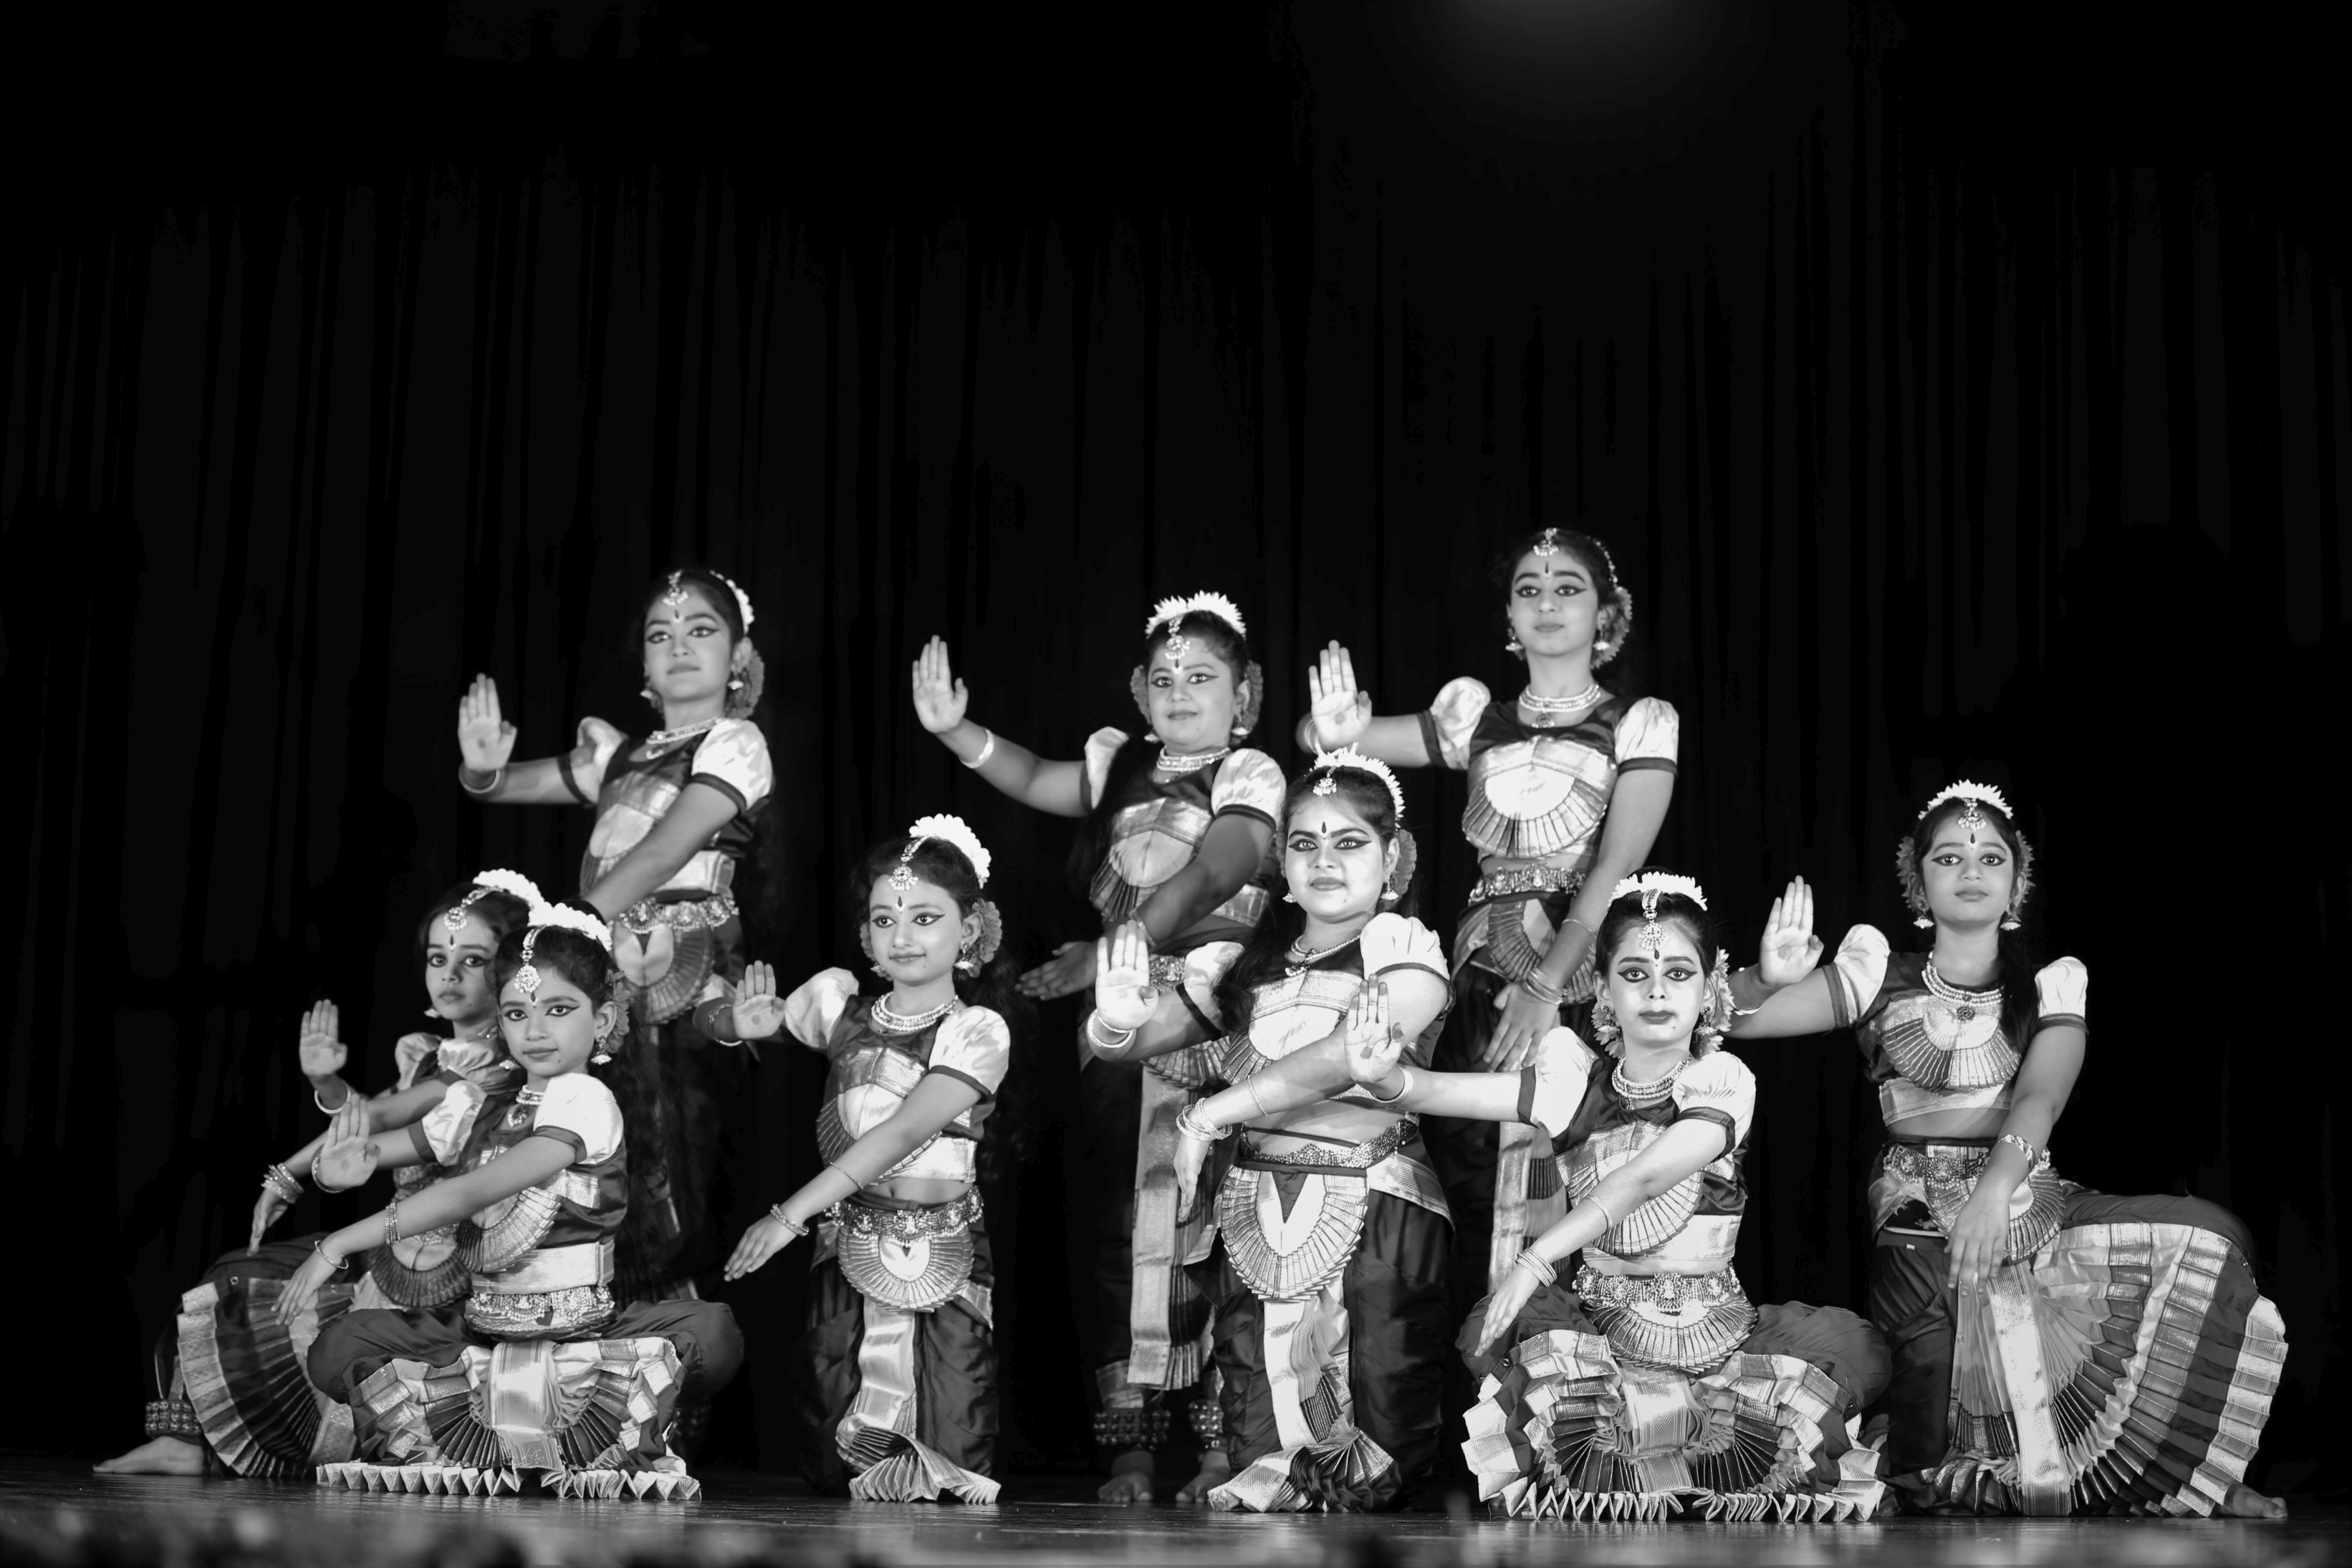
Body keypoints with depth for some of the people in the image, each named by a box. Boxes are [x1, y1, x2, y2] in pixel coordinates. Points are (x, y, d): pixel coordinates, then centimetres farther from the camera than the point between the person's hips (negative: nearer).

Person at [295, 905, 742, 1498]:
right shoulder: (476, 1108, 11)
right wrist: (343, 1169, -14)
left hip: (580, 1336, -5)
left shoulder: (586, 1100, -8)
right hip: (479, 1333, 5)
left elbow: (473, 1192, -17)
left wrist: (340, 1245, -19)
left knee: (711, 1330, -30)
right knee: (339, 1345, -14)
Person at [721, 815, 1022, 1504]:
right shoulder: (839, 1003, 5)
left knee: (953, 1452, -5)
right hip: (848, 1260, 4)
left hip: (941, 1265, -4)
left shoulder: (977, 1031, -10)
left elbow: (904, 1132, -21)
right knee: (837, 1457, 5)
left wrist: (791, 1214, -28)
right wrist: (753, 1014, -10)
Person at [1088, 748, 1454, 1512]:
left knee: (1379, 1447, -6)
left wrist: (1208, 1116, -20)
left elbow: (1345, 1056, -19)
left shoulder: (1404, 953, -2)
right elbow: (1132, 1041, 8)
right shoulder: (1247, 963, 13)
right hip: (1254, 1212, 4)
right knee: (1258, 1442, 3)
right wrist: (1117, 1021, -18)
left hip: (1370, 1210, -4)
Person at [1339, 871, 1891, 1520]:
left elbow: (1644, 1177, -25)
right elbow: (1447, 1091, -13)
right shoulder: (1579, 1079, 0)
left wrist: (1536, 1259, -38)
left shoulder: (1721, 1080, -8)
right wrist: (1388, 1076, -38)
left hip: (1710, 1330, -1)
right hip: (1597, 1323, 2)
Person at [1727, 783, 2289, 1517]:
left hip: (2032, 1201, 3)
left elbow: (2040, 1096, -10)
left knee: (2211, 1235, -18)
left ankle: (2185, 1478, -3)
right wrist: (1769, 979, -27)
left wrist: (1998, 1186, -31)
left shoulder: (2053, 986, 9)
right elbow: (1734, 1015, -3)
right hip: (1922, 1219, -3)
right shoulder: (1880, 977, 7)